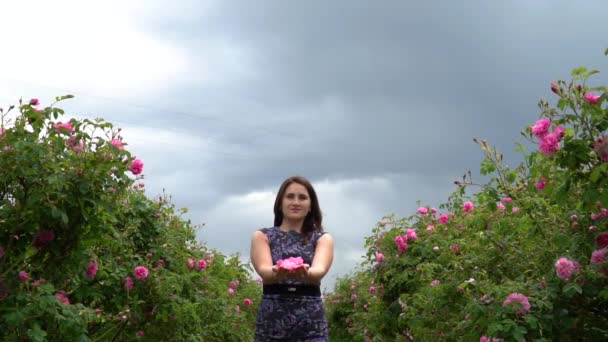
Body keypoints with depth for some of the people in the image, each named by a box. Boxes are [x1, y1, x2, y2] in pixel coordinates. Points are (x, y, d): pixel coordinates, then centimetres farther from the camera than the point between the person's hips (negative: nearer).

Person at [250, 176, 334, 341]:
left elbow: (320, 270, -14)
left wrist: (306, 273, -38)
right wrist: (277, 273, -37)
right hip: (271, 325, 0)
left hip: (311, 326, 0)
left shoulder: (322, 238, 7)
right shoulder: (262, 236, 6)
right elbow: (264, 270, -13)